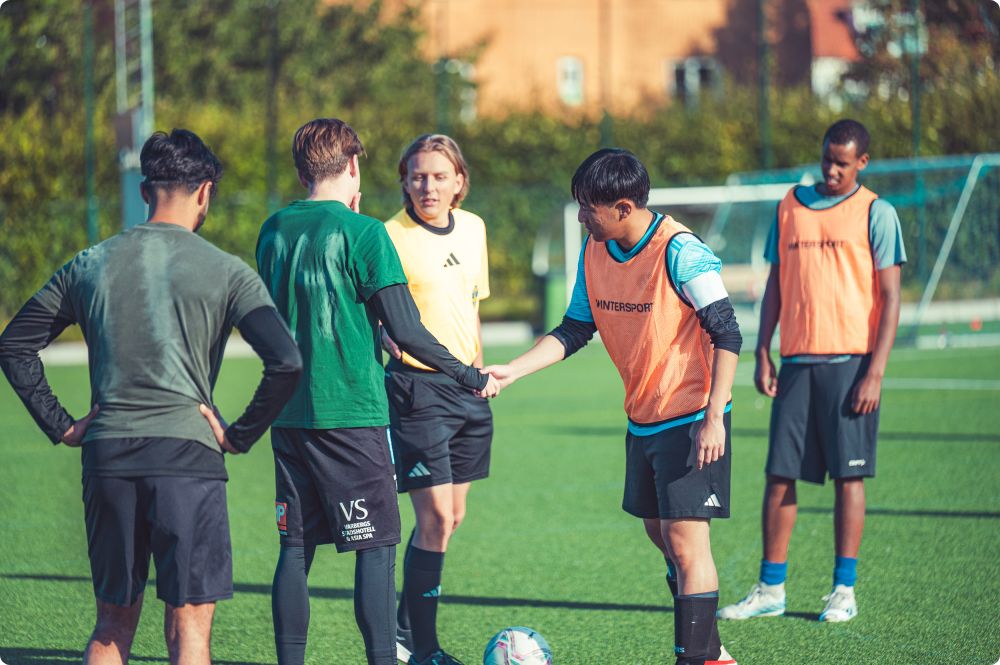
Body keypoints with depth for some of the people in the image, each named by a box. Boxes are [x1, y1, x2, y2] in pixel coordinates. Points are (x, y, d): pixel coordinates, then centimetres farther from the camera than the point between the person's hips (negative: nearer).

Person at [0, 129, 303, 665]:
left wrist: (60, 425, 11)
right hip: (187, 453, -4)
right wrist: (240, 435, -1)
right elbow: (285, 362, -11)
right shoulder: (225, 272, -2)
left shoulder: (89, 265, 9)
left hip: (105, 454, 4)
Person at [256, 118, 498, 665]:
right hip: (351, 415, -6)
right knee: (376, 547, -1)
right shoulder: (363, 233, -10)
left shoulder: (273, 231, 8)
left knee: (295, 548, 9)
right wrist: (472, 377, 1)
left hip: (289, 415, 6)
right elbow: (406, 333, -12)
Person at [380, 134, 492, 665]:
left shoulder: (472, 228, 10)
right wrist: (392, 338, -32)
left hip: (468, 387, 7)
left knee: (452, 517, 11)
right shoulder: (390, 237, -11)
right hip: (418, 387, -7)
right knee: (436, 519, -9)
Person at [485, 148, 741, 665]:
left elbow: (727, 336, -19)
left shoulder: (679, 252, -20)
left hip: (692, 418, -8)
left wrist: (713, 418, -23)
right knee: (659, 533, 14)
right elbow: (574, 331, 11)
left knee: (684, 538, -11)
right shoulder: (594, 253, 3)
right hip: (643, 419, 8)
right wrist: (511, 371, 0)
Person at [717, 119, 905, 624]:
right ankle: (770, 590, 9)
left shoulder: (875, 213, -1)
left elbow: (890, 297, -4)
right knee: (780, 474, 2)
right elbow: (776, 284, 15)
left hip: (850, 362, -4)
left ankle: (844, 591, 5)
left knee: (848, 474, -2)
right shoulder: (790, 207, 11)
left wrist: (875, 372, -11)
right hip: (797, 362, 4)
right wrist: (762, 354, 6)